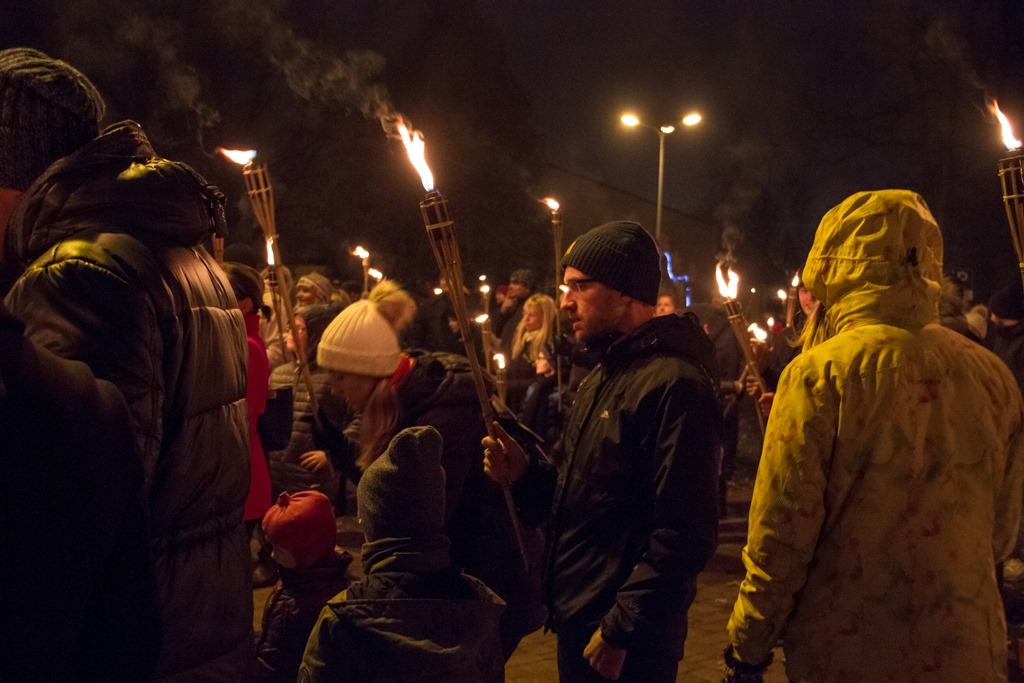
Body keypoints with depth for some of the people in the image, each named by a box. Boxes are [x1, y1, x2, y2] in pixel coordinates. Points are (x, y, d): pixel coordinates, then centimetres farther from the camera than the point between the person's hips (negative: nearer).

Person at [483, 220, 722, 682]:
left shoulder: (673, 384, -20)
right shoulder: (604, 375, 12)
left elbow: (685, 536, -23)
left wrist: (620, 631, -19)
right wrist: (524, 475, -1)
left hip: (624, 643, -9)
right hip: (578, 622, 9)